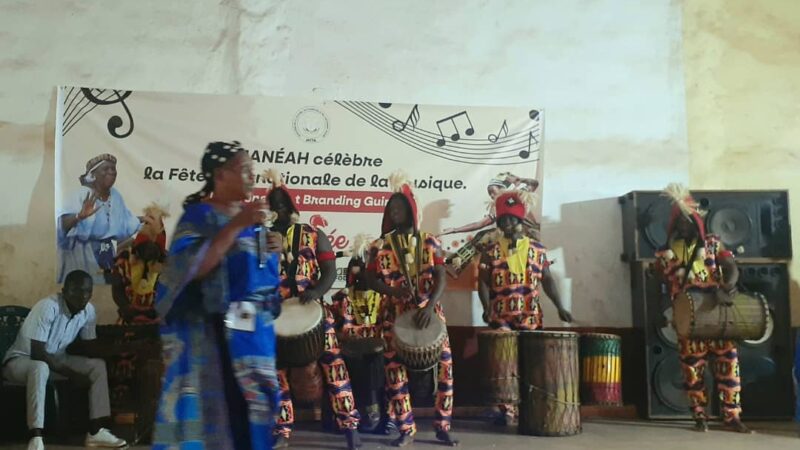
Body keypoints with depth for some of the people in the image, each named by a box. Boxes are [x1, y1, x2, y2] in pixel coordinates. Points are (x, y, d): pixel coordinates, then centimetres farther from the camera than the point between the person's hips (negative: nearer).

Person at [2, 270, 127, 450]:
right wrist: (71, 373, -27)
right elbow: (37, 353, -29)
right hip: (21, 359, -7)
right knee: (41, 368, -39)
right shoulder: (48, 307, -29)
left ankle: (96, 431, -11)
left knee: (98, 365, -11)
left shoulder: (89, 311, -8)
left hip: (56, 359, 7)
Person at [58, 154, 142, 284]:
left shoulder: (115, 195, 2)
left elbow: (128, 225, 13)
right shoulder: (81, 195, -17)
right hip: (82, 256, -6)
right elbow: (62, 223, -32)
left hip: (107, 256, 6)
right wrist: (79, 216, -50)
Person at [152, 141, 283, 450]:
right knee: (218, 404, -8)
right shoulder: (198, 215, -7)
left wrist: (273, 251, 1)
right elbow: (193, 267, -22)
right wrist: (237, 225, -21)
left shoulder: (250, 217, 13)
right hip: (218, 332, -7)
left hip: (257, 329, 7)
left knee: (253, 405, 10)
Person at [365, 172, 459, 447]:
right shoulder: (380, 246, 3)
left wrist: (429, 306, -20)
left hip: (429, 311, 0)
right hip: (395, 315, 0)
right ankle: (406, 429, 12)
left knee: (444, 365, -3)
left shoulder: (429, 242, 2)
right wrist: (392, 290, -18)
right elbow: (371, 280, 2)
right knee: (395, 370, -1)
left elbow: (440, 278, -5)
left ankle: (443, 426, 10)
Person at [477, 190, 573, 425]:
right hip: (501, 317, -1)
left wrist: (559, 307, -1)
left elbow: (547, 280, 9)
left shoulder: (537, 248, 7)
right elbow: (483, 282, 1)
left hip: (531, 317, 2)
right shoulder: (491, 249, 3)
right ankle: (507, 410, 3)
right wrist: (486, 307, -14)